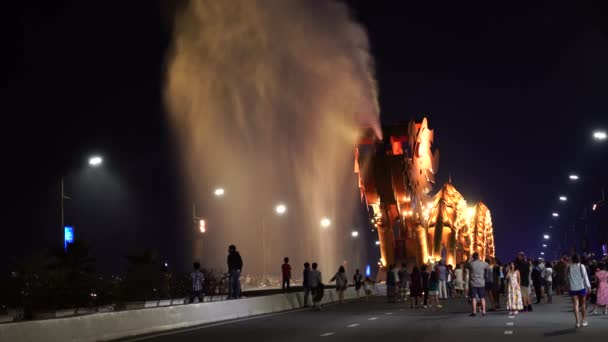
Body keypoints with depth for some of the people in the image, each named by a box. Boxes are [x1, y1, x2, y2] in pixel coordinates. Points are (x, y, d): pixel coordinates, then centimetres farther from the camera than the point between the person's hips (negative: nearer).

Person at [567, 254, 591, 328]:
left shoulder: (569, 267, 0)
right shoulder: (581, 266, -6)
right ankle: (583, 321, 13)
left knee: (576, 305, 1)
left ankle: (578, 322, -5)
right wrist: (588, 286, 0)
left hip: (573, 288, 1)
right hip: (581, 288, -1)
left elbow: (567, 276, 3)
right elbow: (585, 276, -5)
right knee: (583, 304, 11)